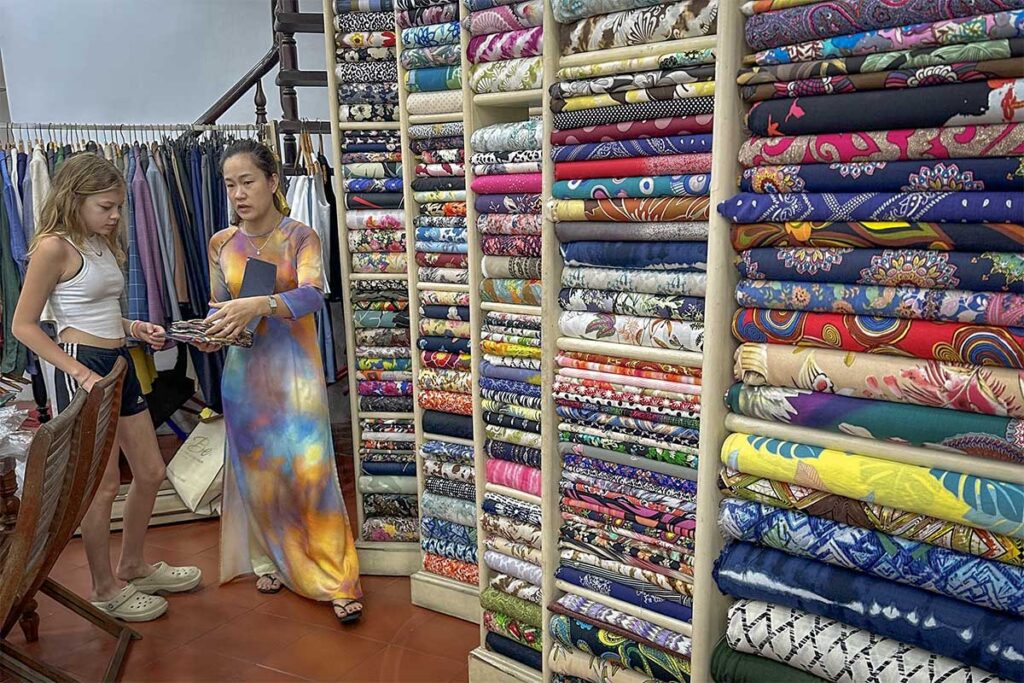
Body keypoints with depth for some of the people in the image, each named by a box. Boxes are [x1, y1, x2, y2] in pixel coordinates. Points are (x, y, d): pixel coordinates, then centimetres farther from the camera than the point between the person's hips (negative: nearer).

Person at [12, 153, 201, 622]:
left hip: (119, 365, 8)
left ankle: (132, 567, 32)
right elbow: (24, 326, -13)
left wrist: (134, 328, 3)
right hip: (82, 369, -8)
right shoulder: (54, 247, -12)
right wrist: (81, 373, -19)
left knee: (151, 472, 13)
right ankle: (104, 590, 20)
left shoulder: (103, 245, 12)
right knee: (104, 483, 1)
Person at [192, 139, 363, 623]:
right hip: (244, 371, 4)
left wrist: (258, 305, -38)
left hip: (295, 368, -3)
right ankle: (266, 558, 31)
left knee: (309, 470, -7)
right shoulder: (221, 244, 6)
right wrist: (208, 332, -11)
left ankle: (337, 579, 4)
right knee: (256, 469, 10)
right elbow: (217, 306, 12)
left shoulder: (300, 237, -5)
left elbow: (311, 294, -21)